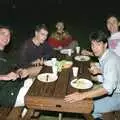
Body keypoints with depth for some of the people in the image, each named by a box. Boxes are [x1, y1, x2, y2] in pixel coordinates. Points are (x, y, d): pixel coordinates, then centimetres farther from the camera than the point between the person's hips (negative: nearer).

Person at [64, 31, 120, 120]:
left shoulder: (111, 60, -29)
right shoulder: (104, 55, -1)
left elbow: (107, 88, -40)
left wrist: (82, 95, -47)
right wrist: (99, 71, 0)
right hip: (111, 91, 9)